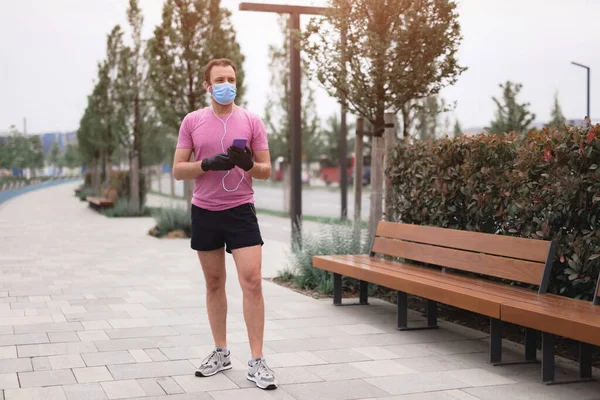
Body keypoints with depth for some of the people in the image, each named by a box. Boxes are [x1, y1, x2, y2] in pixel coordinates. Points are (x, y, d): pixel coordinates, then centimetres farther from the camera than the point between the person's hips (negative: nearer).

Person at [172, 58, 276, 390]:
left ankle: (257, 362, -3)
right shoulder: (192, 121, 2)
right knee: (214, 283, 10)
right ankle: (221, 353, 23)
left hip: (241, 210, -1)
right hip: (204, 212, 2)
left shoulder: (251, 121, 0)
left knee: (252, 282, -9)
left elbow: (267, 171, 3)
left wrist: (249, 164, -20)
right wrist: (207, 164, -17)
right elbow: (178, 170, 1)